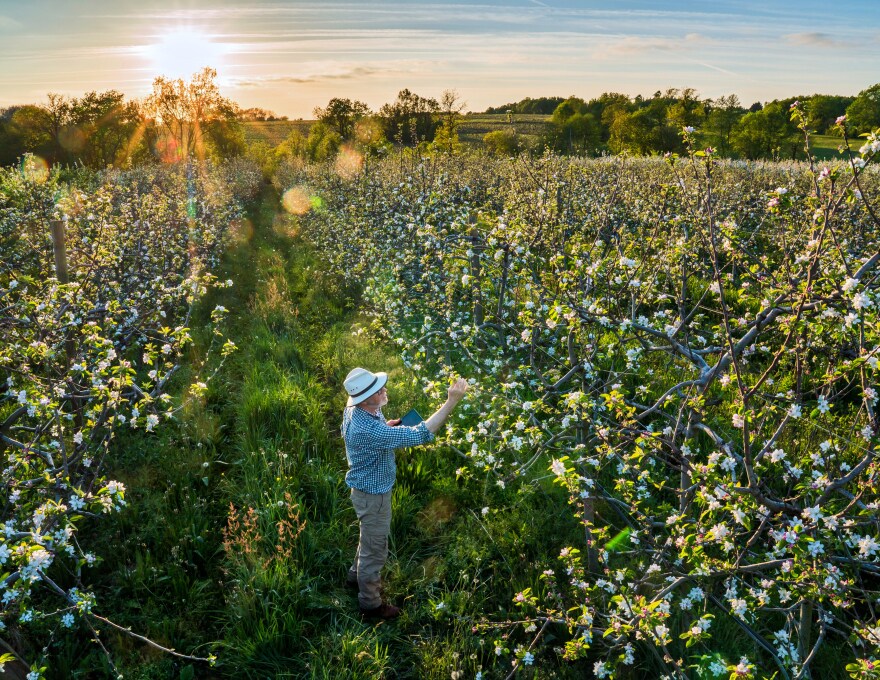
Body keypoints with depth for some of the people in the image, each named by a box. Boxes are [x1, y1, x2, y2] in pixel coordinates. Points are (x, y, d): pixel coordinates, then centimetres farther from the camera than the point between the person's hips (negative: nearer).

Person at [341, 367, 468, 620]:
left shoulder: (353, 408, -12)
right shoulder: (369, 431, -41)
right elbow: (421, 435, -43)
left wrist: (388, 425, -5)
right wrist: (452, 401, -43)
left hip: (366, 487, 9)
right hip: (373, 494, -9)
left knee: (370, 539, 31)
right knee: (375, 549, 13)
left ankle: (357, 576, 55)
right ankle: (370, 604, 35)